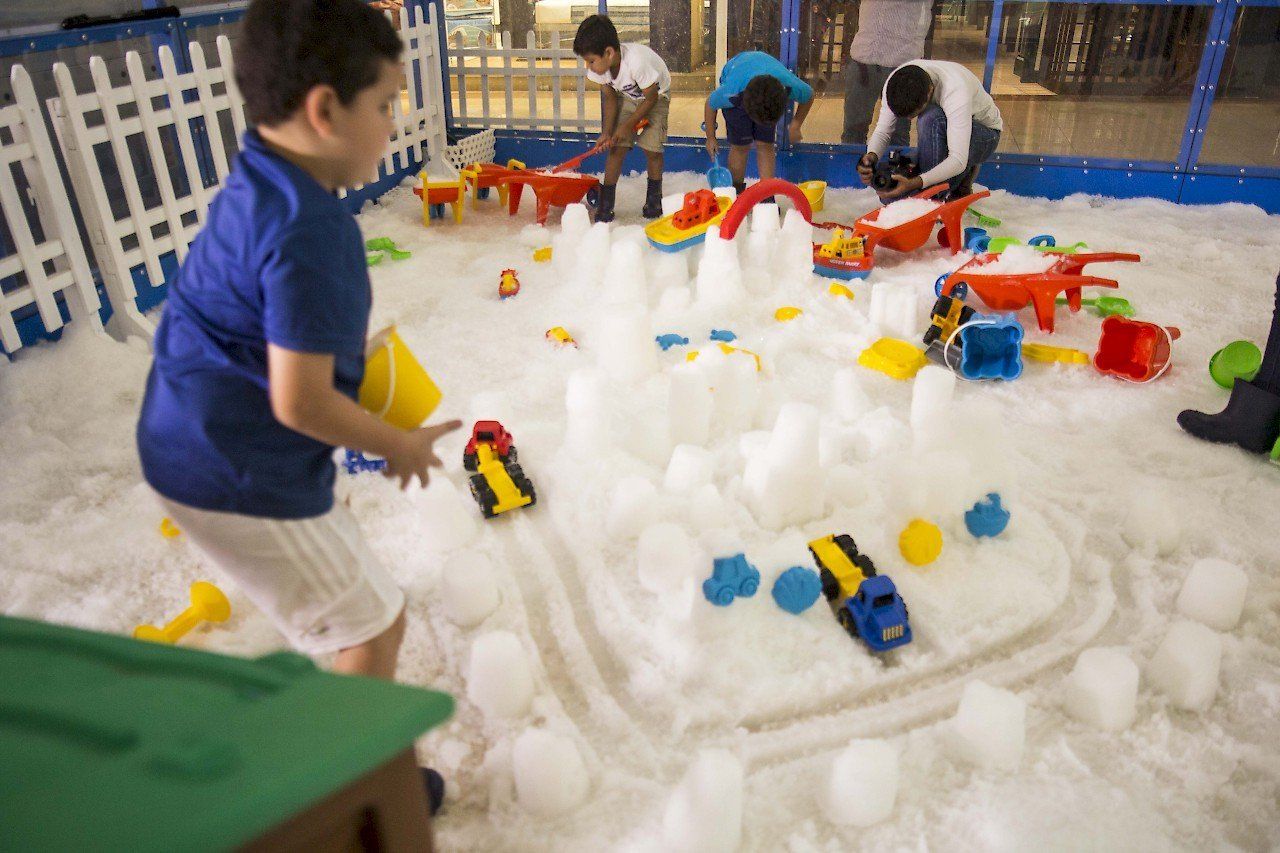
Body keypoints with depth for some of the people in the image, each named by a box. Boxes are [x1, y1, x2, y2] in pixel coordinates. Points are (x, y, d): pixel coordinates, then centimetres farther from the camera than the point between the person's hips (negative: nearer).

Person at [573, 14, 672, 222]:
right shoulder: (599, 65, -23)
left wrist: (628, 125, -22)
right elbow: (611, 98, -8)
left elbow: (651, 98, -26)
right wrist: (607, 132, -19)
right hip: (627, 97, 4)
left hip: (656, 95, -4)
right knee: (617, 147, -7)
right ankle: (605, 203, -1)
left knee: (652, 148, -12)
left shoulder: (637, 61, -41)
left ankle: (654, 197, 12)